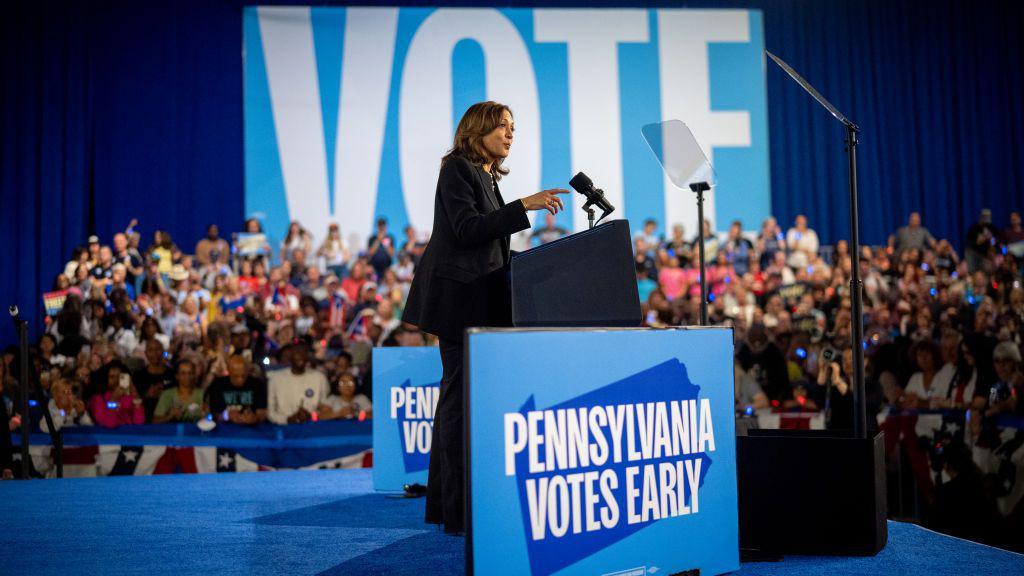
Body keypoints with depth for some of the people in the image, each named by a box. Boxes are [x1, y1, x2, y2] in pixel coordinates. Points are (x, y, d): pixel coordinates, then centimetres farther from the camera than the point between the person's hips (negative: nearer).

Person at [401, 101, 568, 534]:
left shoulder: (487, 176, 22)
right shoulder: (457, 168, -5)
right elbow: (467, 229, -17)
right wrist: (524, 206, -19)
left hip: (480, 302, 10)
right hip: (460, 297, -10)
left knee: (456, 396, 10)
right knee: (462, 395, -10)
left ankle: (443, 504, 17)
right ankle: (459, 511, -9)